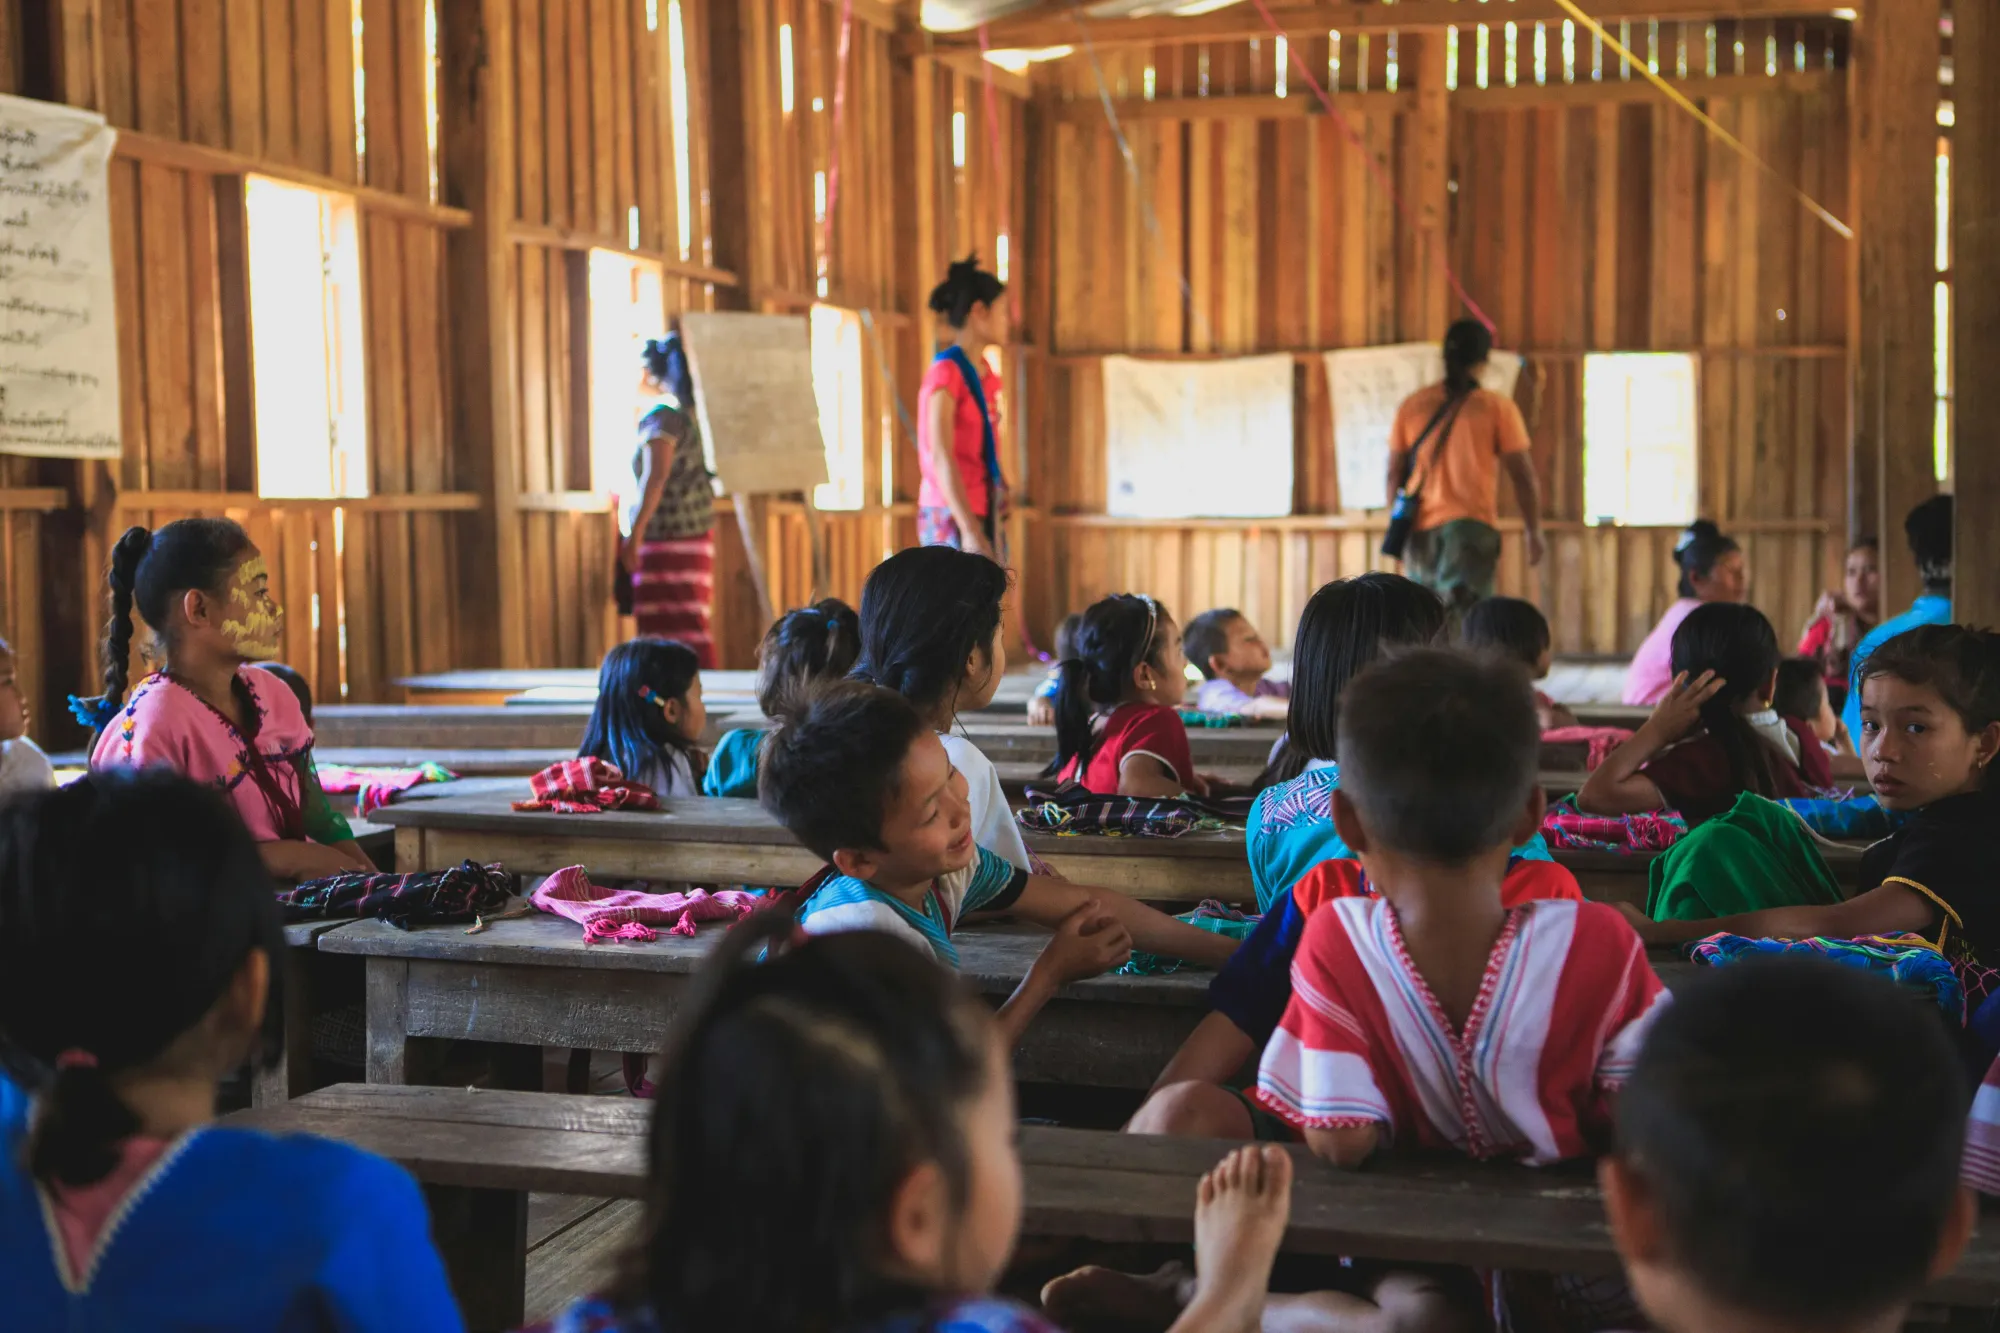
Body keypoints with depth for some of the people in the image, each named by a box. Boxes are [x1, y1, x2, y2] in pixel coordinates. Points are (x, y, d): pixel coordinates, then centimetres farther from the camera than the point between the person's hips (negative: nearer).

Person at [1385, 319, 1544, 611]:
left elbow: (1395, 475, 12)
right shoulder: (1497, 407, 0)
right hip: (1472, 526, -4)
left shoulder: (1412, 406, 9)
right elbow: (1524, 477, 0)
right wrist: (1534, 532, 12)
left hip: (1421, 530, 4)